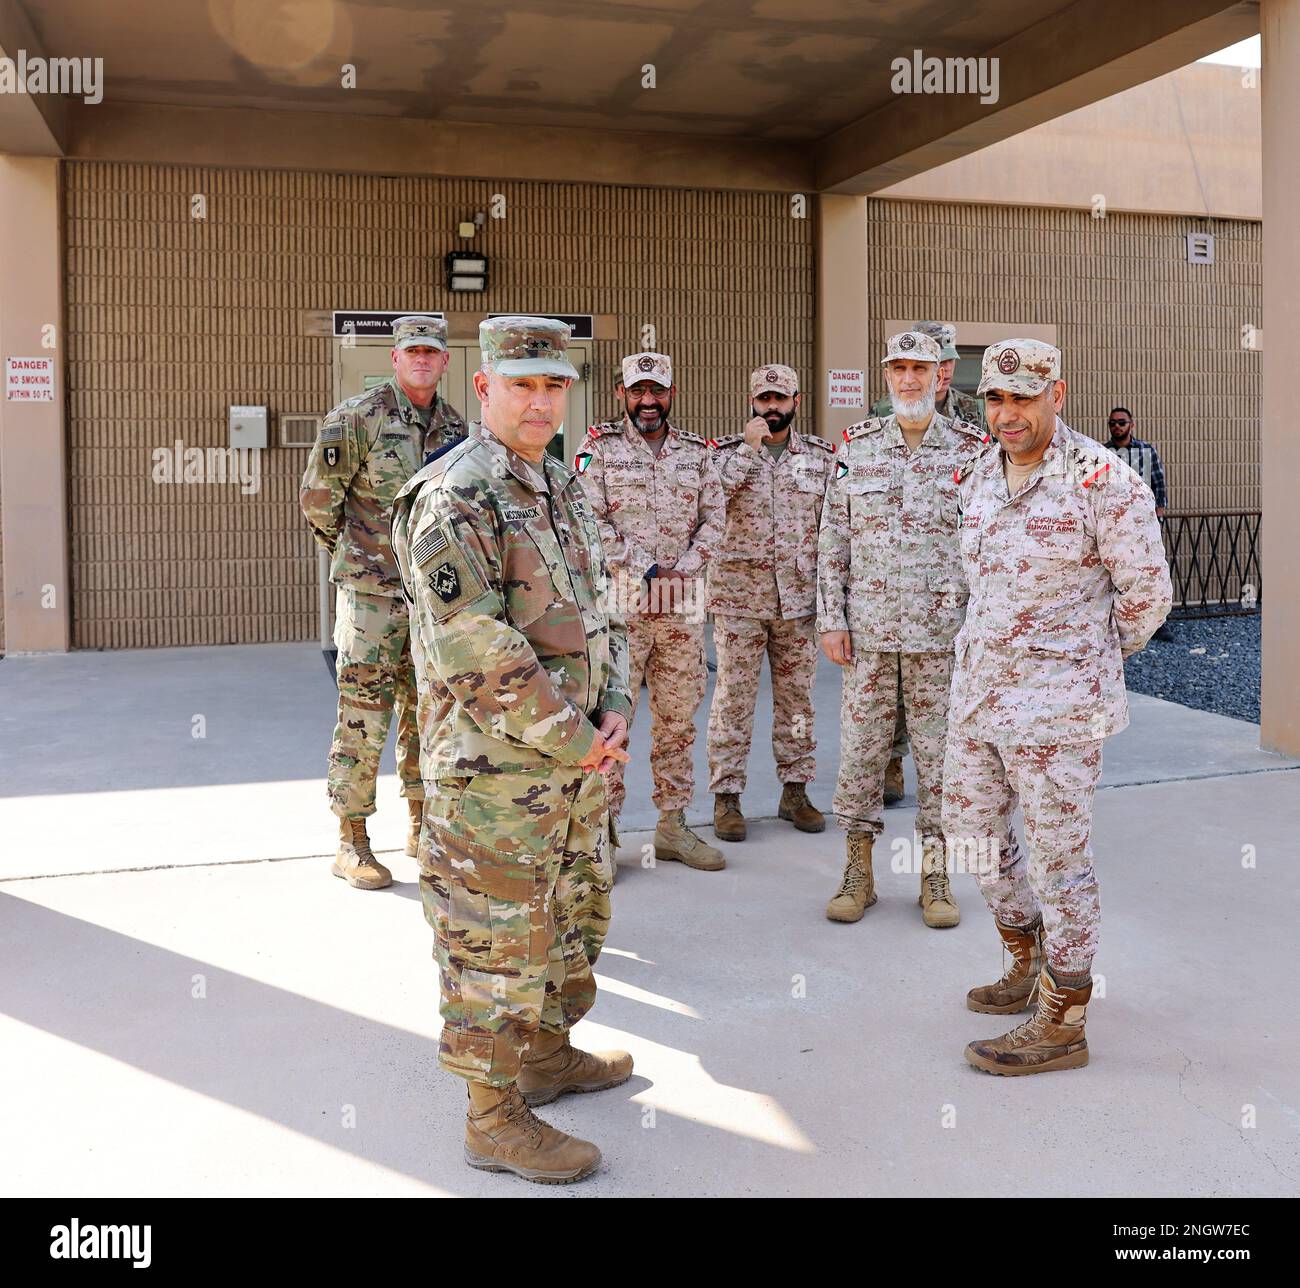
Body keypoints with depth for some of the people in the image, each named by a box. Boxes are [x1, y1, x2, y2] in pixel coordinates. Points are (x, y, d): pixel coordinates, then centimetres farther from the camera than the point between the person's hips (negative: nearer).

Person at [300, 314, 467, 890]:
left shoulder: (455, 426, 9)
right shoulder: (357, 417, -9)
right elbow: (317, 497, -5)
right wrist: (348, 553, 6)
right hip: (372, 591, -5)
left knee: (425, 711, 12)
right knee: (364, 714, -3)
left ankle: (421, 826, 25)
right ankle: (352, 843, 6)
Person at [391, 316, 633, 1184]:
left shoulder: (564, 490, 12)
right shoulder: (453, 500, -17)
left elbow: (602, 610, 16)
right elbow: (473, 649, -24)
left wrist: (615, 711, 1)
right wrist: (576, 738, -18)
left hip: (578, 761, 9)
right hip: (495, 770, -9)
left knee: (572, 918, 22)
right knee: (497, 940, 2)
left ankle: (548, 1054, 41)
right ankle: (495, 1117, 17)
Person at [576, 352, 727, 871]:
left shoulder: (695, 451, 13)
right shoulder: (600, 448, 0)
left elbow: (714, 516, 8)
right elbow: (591, 519, -9)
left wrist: (684, 565, -8)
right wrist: (646, 567, -13)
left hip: (683, 601, 5)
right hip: (618, 599, -4)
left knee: (678, 716, 10)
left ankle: (673, 825, 20)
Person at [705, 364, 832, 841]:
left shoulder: (822, 456, 9)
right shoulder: (726, 450, 3)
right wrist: (749, 446, -17)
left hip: (799, 598, 3)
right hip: (739, 595, -2)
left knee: (797, 696, 10)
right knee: (733, 698, 0)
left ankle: (795, 791, 21)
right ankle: (726, 797, 8)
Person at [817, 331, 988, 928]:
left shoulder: (971, 448, 1)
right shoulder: (856, 445, 4)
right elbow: (832, 538, 5)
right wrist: (831, 618, -1)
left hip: (943, 629, -1)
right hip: (868, 627, 1)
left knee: (939, 749, 6)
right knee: (860, 744, 6)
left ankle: (936, 874, 20)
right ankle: (858, 872, 19)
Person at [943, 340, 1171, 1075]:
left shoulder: (1102, 481, -15)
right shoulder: (980, 480, 8)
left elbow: (1147, 591, -8)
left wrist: (1092, 663, 4)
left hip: (1055, 705, -8)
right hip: (980, 690, 8)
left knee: (1059, 857, 1)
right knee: (972, 826, 18)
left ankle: (1062, 1022, 15)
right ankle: (1031, 964, 39)